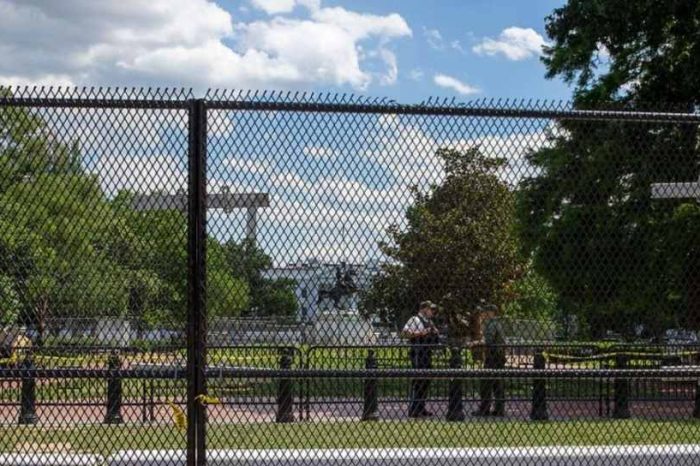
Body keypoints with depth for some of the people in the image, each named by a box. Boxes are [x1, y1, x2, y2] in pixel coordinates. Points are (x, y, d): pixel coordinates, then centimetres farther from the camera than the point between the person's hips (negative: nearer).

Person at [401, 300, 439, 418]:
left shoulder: (429, 322, 19)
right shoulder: (415, 320, -8)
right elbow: (404, 333, -20)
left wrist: (435, 332, 10)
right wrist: (420, 333, -23)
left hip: (427, 354, 9)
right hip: (418, 354, -9)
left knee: (425, 381, 12)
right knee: (418, 381, -9)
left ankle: (421, 408, 20)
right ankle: (413, 410, -6)